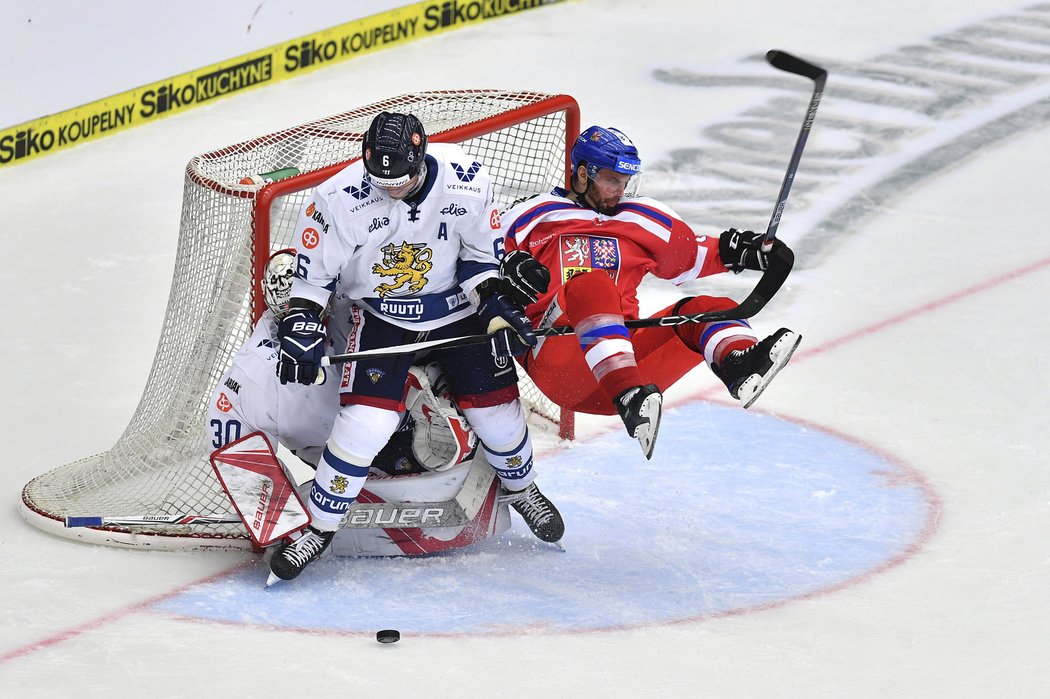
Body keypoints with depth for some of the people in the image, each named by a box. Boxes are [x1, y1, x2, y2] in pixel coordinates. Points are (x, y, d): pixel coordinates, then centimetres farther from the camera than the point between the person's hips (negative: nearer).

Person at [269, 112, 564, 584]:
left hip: (457, 310, 2)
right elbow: (313, 274, -12)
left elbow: (482, 255, -4)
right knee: (365, 420, -16)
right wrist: (301, 328, -19)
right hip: (379, 317, -2)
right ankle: (319, 529, 0)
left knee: (496, 407, 4)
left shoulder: (466, 185, -21)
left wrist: (497, 305, -13)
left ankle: (521, 488, 37)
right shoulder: (340, 200, -25)